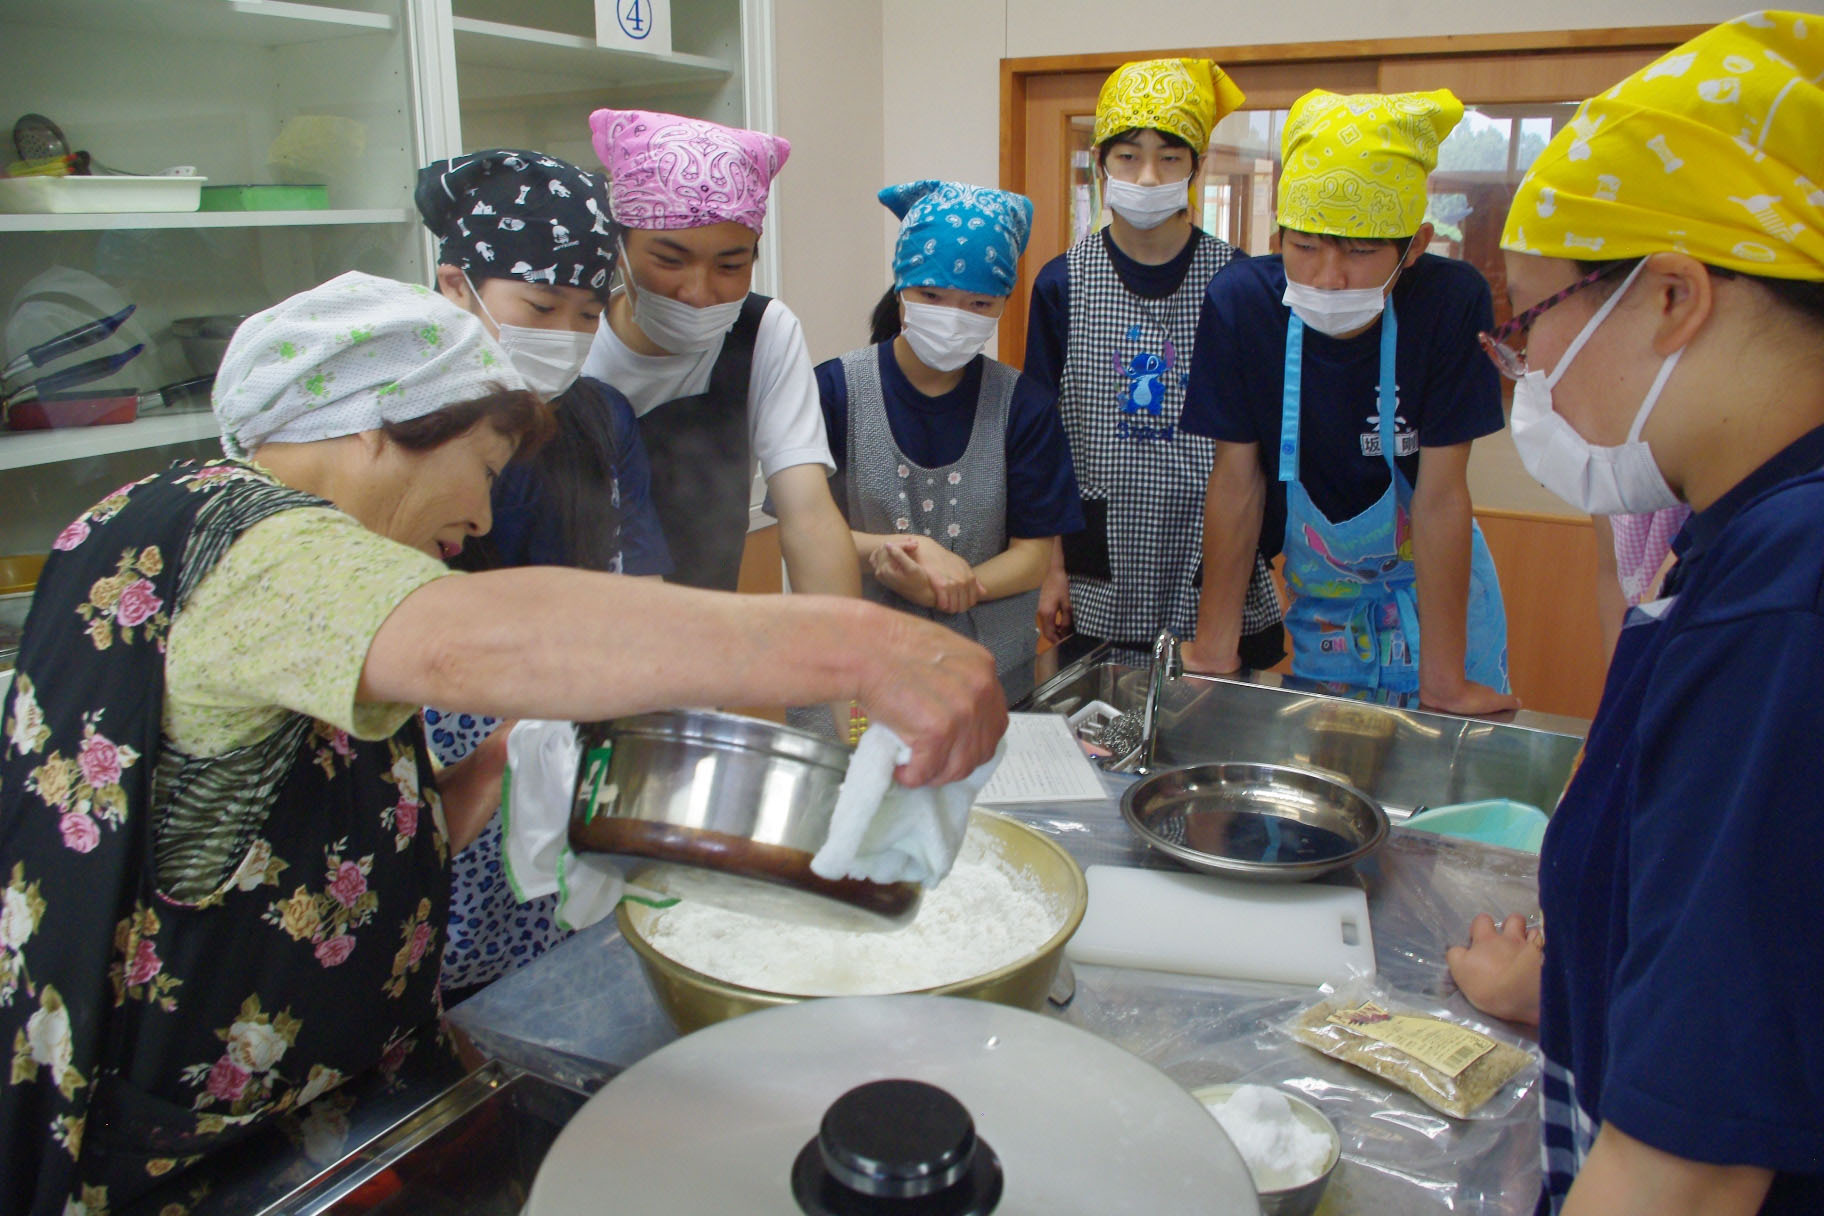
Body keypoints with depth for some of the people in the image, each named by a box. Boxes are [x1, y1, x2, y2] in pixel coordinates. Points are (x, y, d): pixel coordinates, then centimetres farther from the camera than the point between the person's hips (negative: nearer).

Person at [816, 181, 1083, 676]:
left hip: (995, 668, 1)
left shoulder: (1025, 406, 2)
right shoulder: (834, 389, -1)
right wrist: (878, 550, -23)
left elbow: (1034, 554, 0)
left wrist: (947, 589, -18)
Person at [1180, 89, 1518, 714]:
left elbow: (1441, 495, -21)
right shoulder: (1241, 301, -21)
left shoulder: (1452, 302, -23)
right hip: (1318, 598, 1)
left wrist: (1445, 680, -20)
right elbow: (1236, 480, -16)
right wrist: (1214, 649, -14)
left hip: (1434, 592, 0)